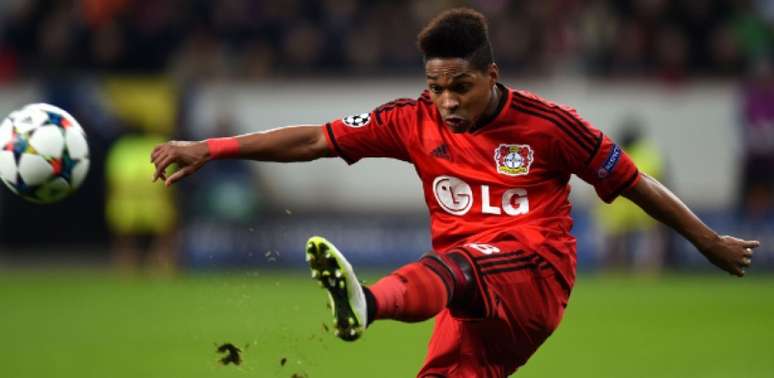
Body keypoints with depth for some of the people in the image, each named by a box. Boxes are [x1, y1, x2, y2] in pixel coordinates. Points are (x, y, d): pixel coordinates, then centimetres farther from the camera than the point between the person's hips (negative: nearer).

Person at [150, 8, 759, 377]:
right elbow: (313, 140, 3)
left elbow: (634, 183, 7)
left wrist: (710, 242, 14)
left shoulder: (546, 124, -2)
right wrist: (209, 149, -4)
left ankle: (367, 303, -69)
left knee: (454, 265, -37)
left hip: (538, 277, -7)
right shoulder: (416, 122, 6)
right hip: (472, 303, 7)